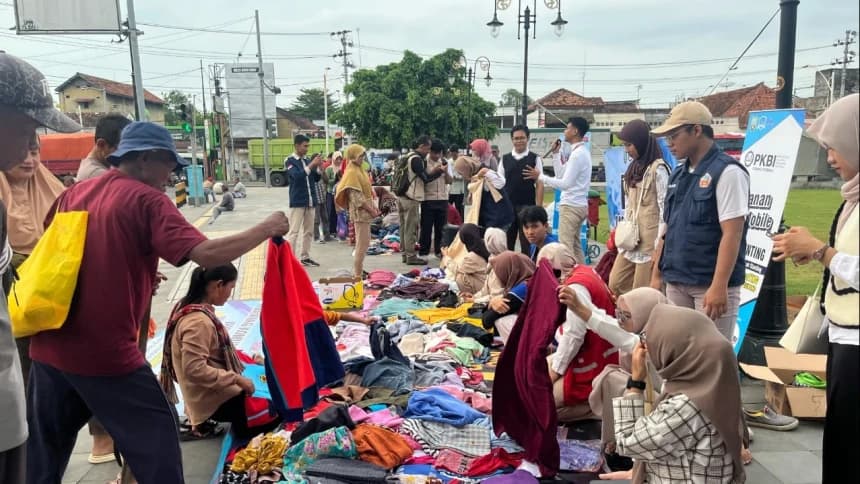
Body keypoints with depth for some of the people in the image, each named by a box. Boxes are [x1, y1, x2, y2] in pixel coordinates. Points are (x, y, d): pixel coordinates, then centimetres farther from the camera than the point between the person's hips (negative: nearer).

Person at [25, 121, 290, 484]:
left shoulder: (73, 194, 9)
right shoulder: (146, 199, -11)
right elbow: (206, 254, -23)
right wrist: (266, 229, -12)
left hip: (49, 348, 7)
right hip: (105, 351, -7)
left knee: (45, 448, 22)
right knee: (155, 434, 8)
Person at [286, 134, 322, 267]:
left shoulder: (307, 160, 13)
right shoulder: (290, 161, -5)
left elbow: (316, 179, 14)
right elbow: (297, 176, -21)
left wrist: (319, 167, -3)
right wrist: (311, 165, -22)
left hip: (310, 201, 6)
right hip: (297, 202, -6)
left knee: (309, 231, 9)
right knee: (294, 231, -7)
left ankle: (305, 257, 16)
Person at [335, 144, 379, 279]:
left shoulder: (359, 169, 13)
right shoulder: (352, 172, -15)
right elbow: (356, 196, -20)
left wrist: (373, 206, 11)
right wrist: (370, 210, -17)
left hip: (365, 211, 10)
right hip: (360, 211, -10)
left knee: (363, 242, 15)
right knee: (362, 244, -7)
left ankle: (358, 270, 23)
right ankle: (357, 274, -1)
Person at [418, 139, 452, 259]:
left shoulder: (444, 162, 9)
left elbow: (450, 181, 6)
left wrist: (446, 172, -13)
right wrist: (433, 170, -19)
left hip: (443, 199, 4)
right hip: (428, 199, -4)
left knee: (441, 227, 9)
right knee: (426, 227, 2)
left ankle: (439, 251, 20)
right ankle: (423, 252, 10)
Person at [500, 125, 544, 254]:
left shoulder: (535, 158, 1)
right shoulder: (505, 159, 8)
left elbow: (539, 184, -2)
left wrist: (538, 207, -9)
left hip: (527, 206, -3)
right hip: (507, 206, 3)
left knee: (526, 243, 4)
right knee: (507, 242, 9)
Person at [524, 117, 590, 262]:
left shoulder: (577, 154, -17)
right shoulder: (580, 152, 15)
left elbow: (565, 183, -20)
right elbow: (561, 175, 16)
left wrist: (540, 177, -15)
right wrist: (556, 153, 13)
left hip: (571, 206, -10)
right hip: (578, 205, 10)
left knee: (566, 246, -8)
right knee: (575, 245, 14)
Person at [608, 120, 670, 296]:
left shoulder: (658, 168, -11)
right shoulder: (634, 167, 14)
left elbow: (664, 208, -14)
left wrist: (660, 244, -16)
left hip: (649, 239, -8)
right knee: (615, 285, 9)